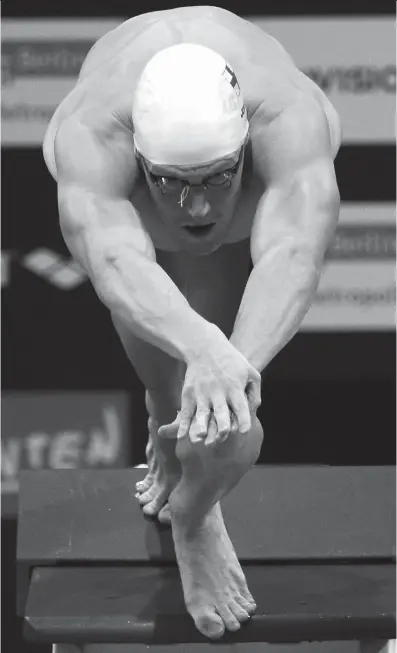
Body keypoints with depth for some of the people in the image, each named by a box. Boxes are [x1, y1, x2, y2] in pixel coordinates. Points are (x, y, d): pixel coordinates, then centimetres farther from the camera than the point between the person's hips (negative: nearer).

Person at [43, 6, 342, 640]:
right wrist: (202, 350, -84)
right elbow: (117, 265, -65)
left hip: (264, 180, -1)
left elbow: (294, 256, -63)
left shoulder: (287, 119, -48)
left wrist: (240, 363, -81)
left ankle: (192, 514, 25)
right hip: (119, 186, 1)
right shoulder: (94, 137, -47)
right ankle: (168, 419, 32)